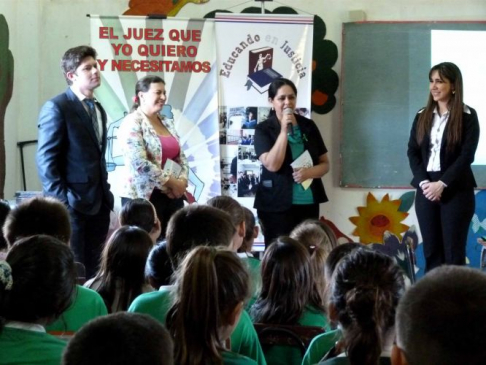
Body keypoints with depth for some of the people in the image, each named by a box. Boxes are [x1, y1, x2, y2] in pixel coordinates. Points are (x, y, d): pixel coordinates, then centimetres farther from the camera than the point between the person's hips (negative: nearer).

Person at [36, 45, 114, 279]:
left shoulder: (98, 109, 17)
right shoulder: (56, 108, -8)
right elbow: (46, 161, -13)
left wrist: (106, 193, 14)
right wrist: (61, 201, -18)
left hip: (98, 202, 8)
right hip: (72, 203, -8)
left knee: (94, 271, 9)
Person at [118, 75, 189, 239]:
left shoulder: (166, 123, 15)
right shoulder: (133, 123, -9)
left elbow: (181, 157, 18)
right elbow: (140, 163, -19)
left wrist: (182, 180, -2)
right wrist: (171, 182, -14)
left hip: (172, 196, 7)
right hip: (144, 197, -7)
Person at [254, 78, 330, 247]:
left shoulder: (308, 126, 8)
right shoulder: (263, 129, -3)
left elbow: (325, 164, 10)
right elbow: (272, 165, -17)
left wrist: (309, 172, -11)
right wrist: (284, 130, -17)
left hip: (308, 204, 3)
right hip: (277, 205, -3)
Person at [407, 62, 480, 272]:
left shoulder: (467, 116, -2)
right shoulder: (422, 116, 12)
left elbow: (467, 155, -9)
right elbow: (413, 152, 7)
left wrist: (442, 184, -15)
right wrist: (423, 182, -9)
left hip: (456, 190, -4)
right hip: (426, 190, 4)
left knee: (453, 252, -3)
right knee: (431, 251, 3)